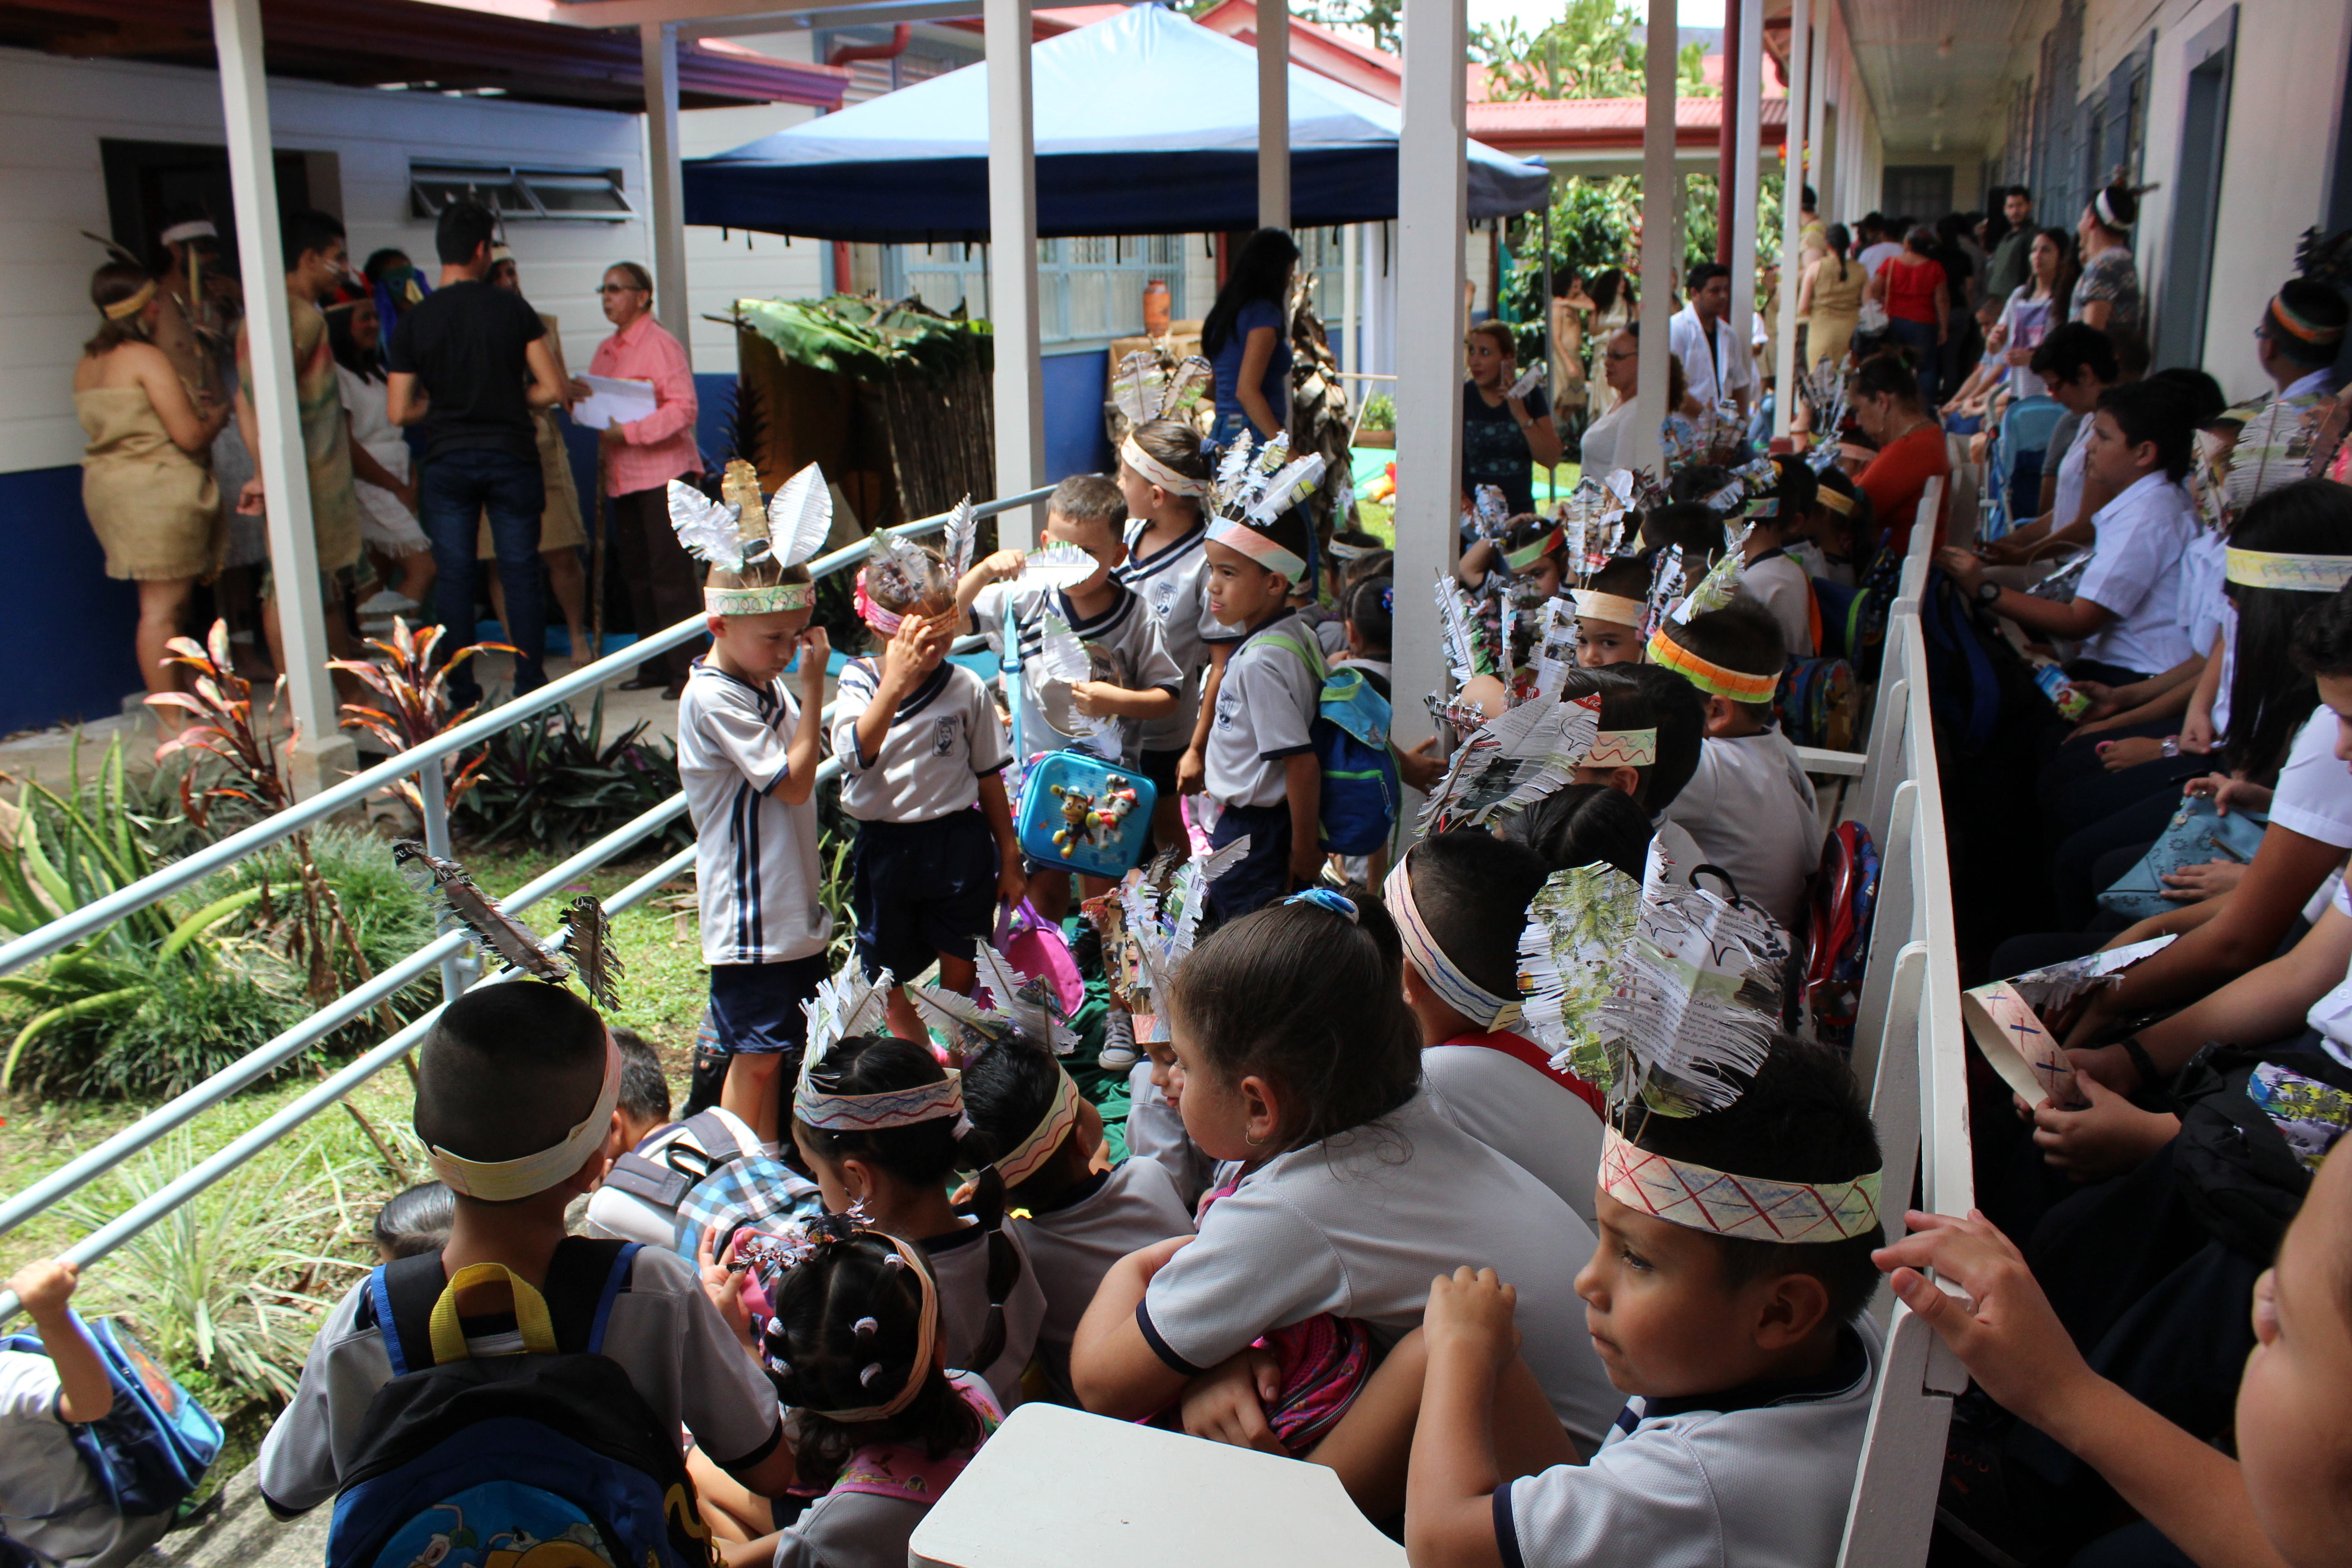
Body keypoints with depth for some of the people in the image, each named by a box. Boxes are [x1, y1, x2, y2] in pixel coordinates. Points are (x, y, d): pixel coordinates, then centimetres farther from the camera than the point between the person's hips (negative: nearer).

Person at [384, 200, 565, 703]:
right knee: (521, 573, 6)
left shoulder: (413, 321, -1)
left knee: (453, 578, 6)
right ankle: (530, 687, 6)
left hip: (447, 461, 1)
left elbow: (400, 411, -1)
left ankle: (462, 695, 8)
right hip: (511, 456, -1)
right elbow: (552, 389, -6)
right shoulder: (512, 309, -4)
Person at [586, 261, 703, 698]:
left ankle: (685, 669, -3)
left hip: (663, 472, -8)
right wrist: (580, 396, 1)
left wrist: (630, 432, -20)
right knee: (636, 574, 10)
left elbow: (683, 408, -15)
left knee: (669, 575, -8)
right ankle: (654, 666, 18)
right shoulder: (605, 351, 16)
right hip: (622, 476, 8)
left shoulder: (660, 343, -8)